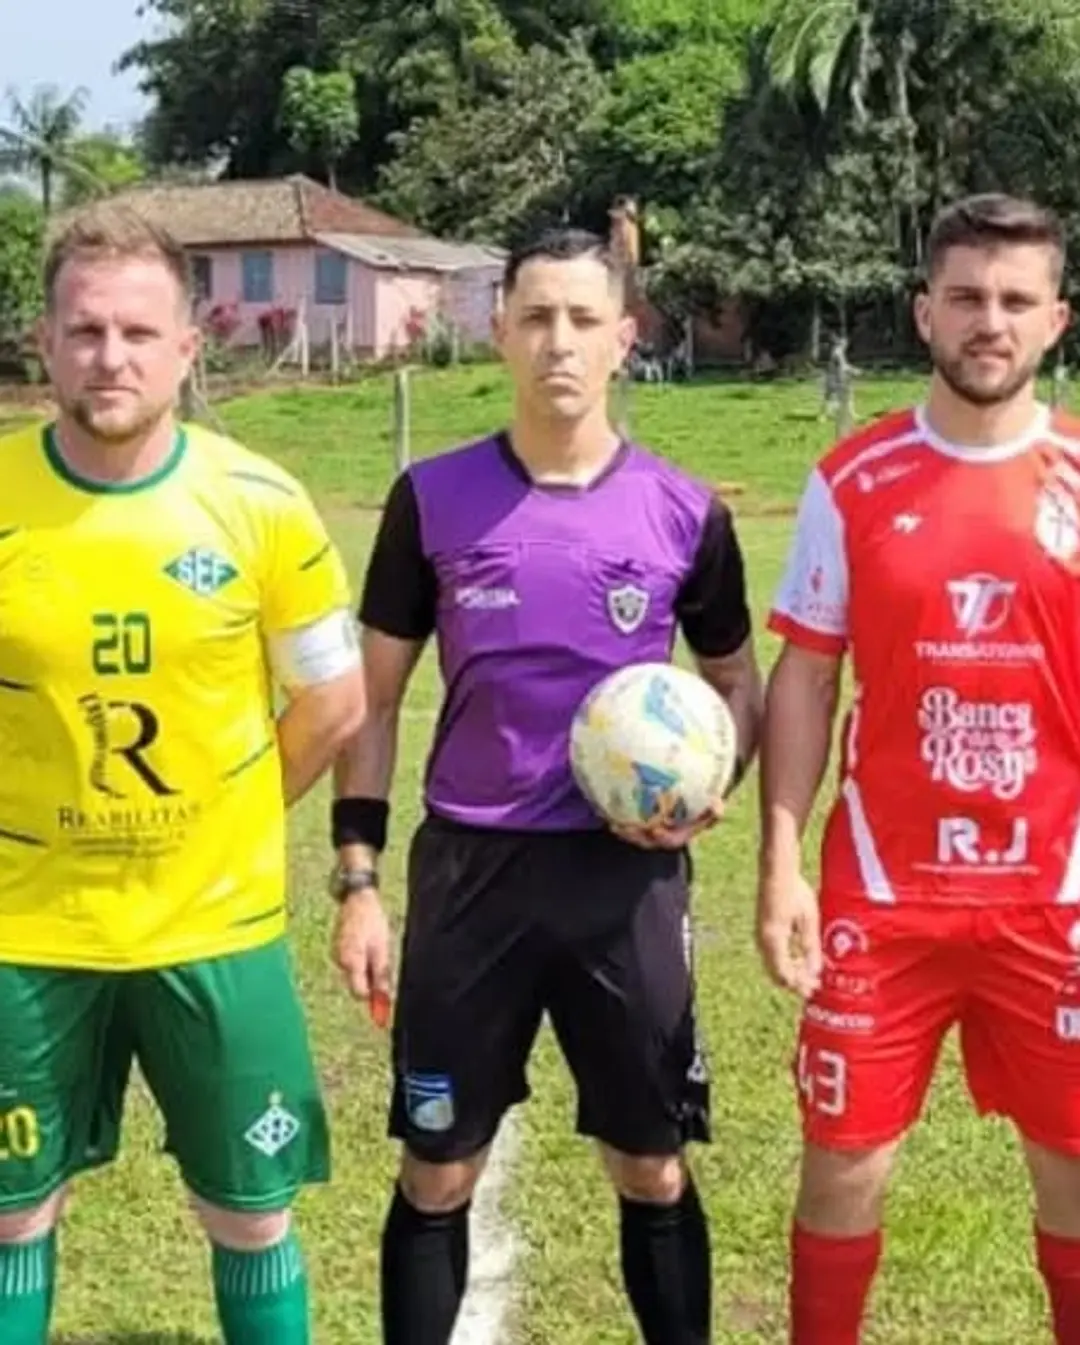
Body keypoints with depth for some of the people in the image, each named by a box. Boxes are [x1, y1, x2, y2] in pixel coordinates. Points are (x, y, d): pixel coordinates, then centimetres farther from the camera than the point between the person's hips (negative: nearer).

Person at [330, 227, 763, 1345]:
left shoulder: (684, 513, -1)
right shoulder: (432, 500, -2)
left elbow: (737, 680, 12)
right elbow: (374, 697, 4)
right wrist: (357, 880, -1)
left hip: (627, 877, 0)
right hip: (471, 870, 0)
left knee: (652, 1171, 11)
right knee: (438, 1175, 9)